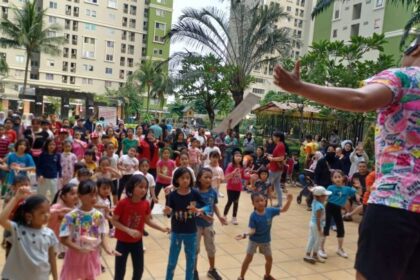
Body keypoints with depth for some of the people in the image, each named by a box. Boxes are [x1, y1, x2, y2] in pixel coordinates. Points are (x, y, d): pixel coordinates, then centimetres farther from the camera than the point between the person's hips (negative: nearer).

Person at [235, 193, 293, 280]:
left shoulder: (270, 211, -16)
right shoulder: (253, 216, -25)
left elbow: (284, 210, -9)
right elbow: (252, 230, -26)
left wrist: (289, 200, -23)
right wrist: (245, 235, -44)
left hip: (266, 240, 4)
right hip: (254, 240, -4)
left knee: (269, 259, 17)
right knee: (248, 258, 0)